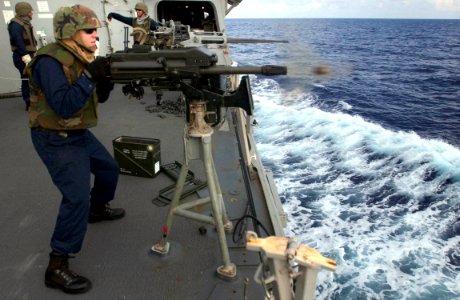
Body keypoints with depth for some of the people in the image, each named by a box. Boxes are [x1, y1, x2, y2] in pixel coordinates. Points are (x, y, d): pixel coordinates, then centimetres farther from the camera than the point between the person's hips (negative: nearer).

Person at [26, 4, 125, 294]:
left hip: (79, 133, 9)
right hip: (56, 139, -9)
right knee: (78, 197, -17)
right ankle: (57, 266, -7)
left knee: (109, 168, 22)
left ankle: (98, 209, 48)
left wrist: (106, 78, -11)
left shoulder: (80, 57, 6)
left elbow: (98, 97, 9)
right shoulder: (50, 61, -21)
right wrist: (89, 76, -29)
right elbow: (64, 106, -29)